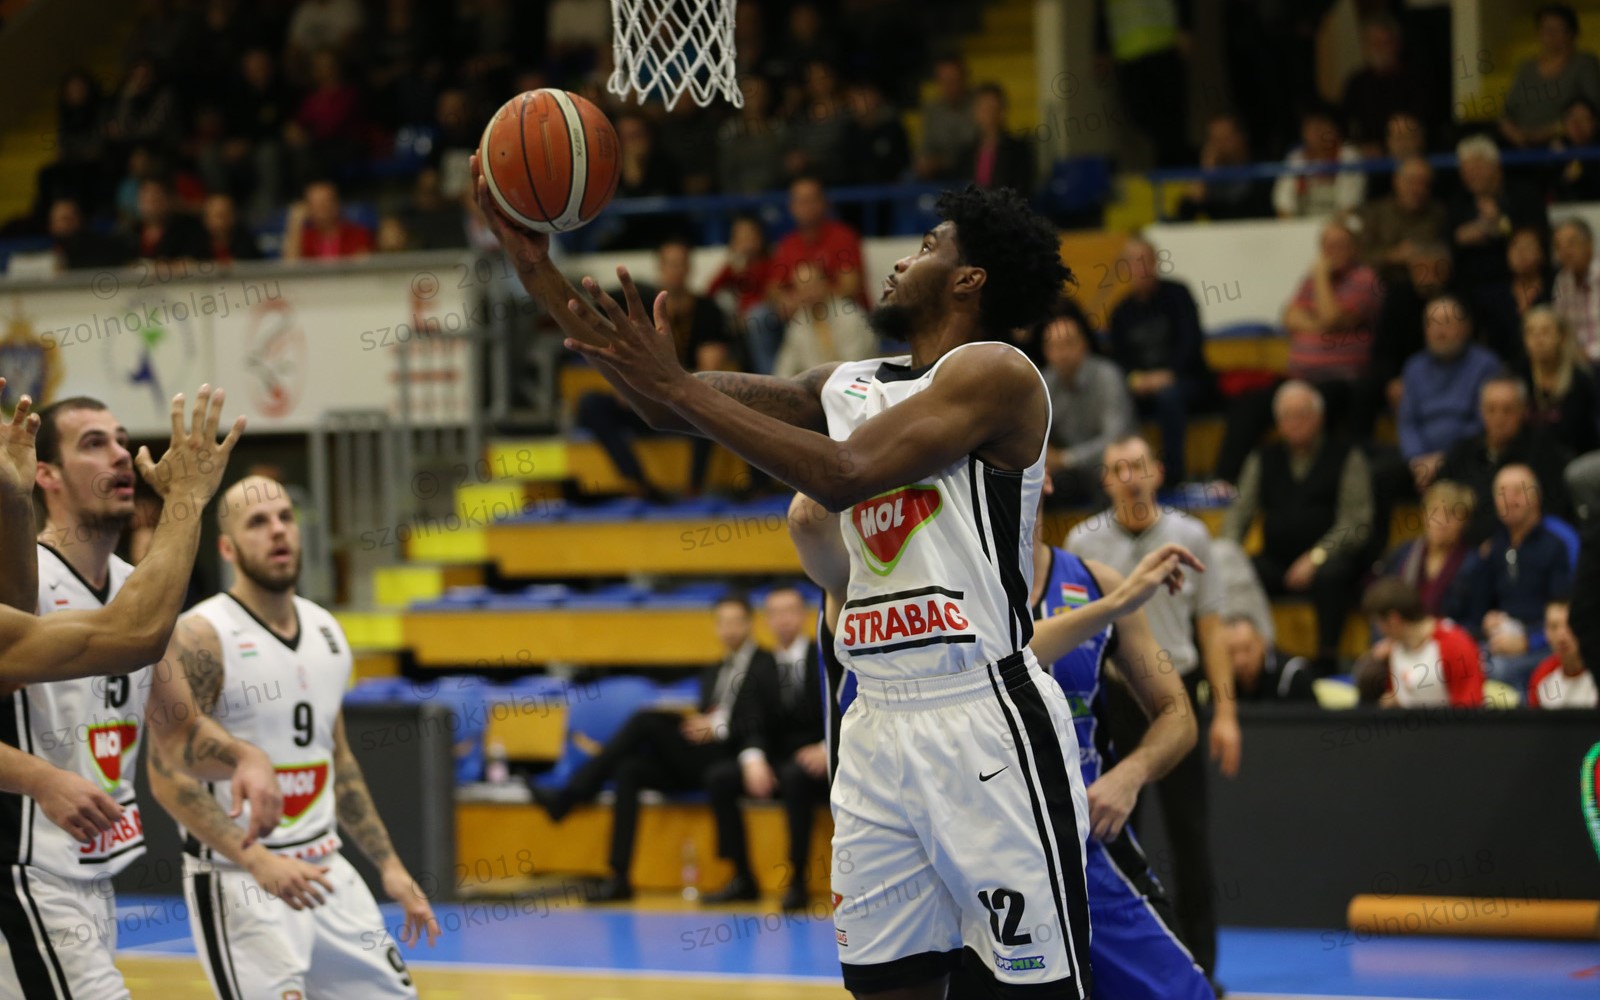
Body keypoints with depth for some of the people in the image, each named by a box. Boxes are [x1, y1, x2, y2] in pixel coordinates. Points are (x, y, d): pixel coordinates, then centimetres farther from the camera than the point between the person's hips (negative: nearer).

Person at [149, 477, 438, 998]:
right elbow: (168, 774, -18)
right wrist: (257, 860, -27)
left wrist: (389, 865, 16)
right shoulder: (200, 637, -13)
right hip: (237, 881, -7)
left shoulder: (326, 631, 10)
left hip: (324, 871, 8)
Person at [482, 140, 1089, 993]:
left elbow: (845, 475, -20)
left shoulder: (995, 373, -8)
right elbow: (670, 405, 14)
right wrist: (539, 274, 9)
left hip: (986, 723, -8)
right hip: (881, 727, 8)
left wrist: (677, 383, -16)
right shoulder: (847, 387, 16)